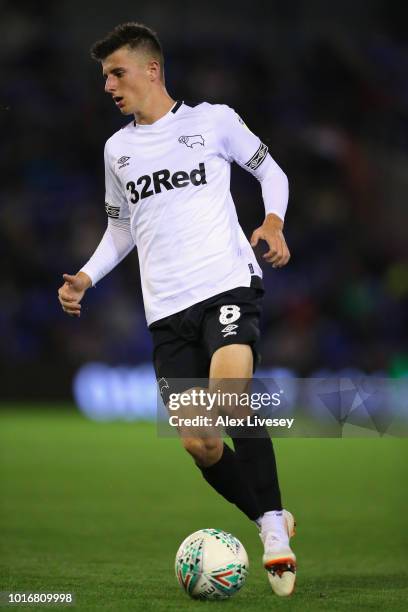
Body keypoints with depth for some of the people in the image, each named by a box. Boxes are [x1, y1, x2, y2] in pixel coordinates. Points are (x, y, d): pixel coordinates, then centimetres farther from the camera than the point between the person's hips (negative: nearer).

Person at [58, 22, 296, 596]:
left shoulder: (213, 120, 4)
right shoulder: (117, 149, 17)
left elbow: (269, 169, 14)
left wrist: (272, 223, -5)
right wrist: (86, 278, 11)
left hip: (228, 284, -5)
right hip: (167, 308, 5)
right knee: (197, 442, -5)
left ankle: (274, 525, -19)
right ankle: (269, 523, 16)